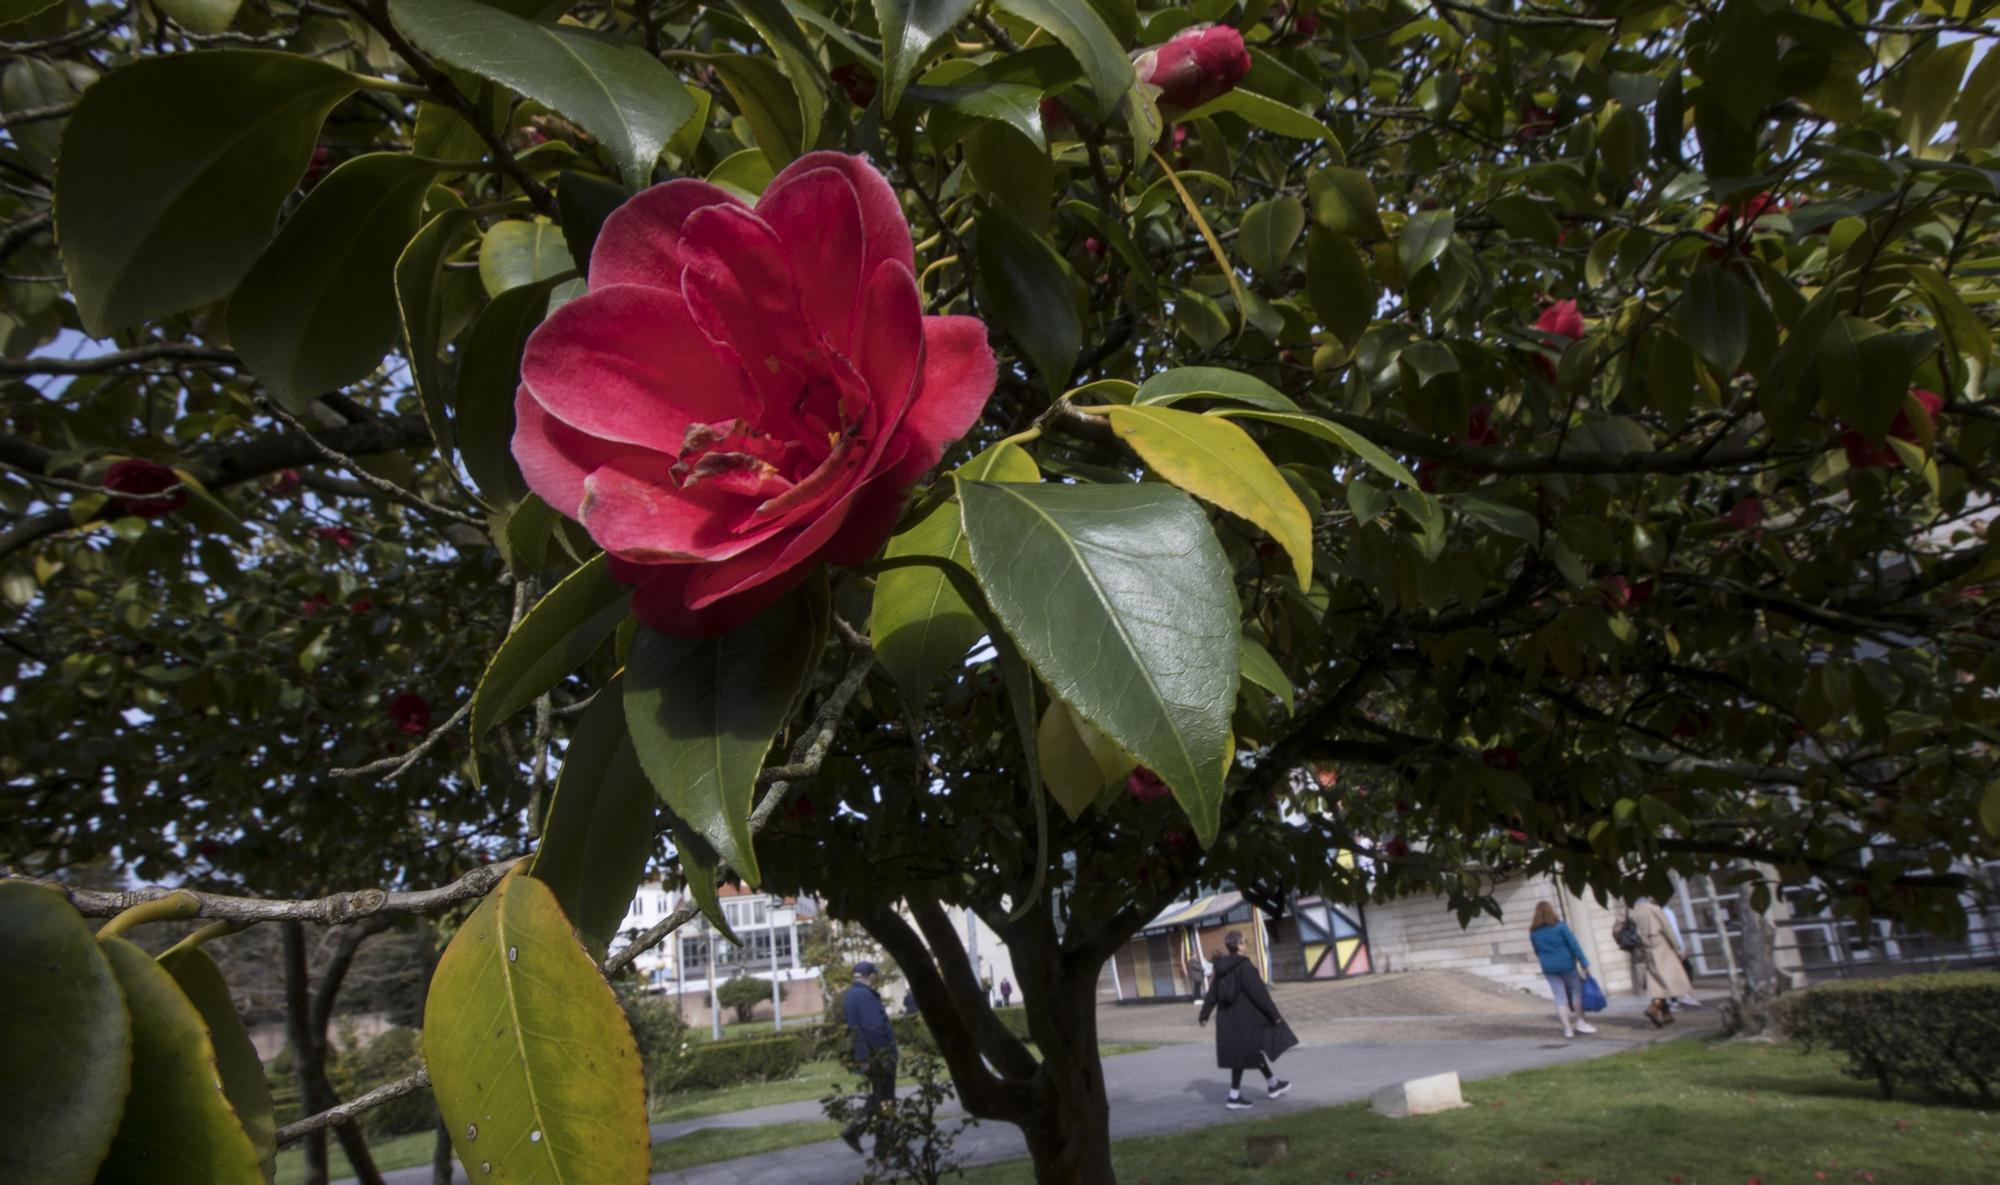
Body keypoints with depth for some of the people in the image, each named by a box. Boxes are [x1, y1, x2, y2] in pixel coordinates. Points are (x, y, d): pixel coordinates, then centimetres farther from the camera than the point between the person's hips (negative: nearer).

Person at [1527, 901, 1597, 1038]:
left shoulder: (1533, 932, 1)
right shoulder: (1560, 926, -9)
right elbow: (1573, 945, -10)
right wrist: (1584, 963, -6)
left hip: (1549, 968, 3)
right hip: (1566, 964, -3)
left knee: (1560, 997, 5)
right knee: (1576, 990, 14)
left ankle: (1568, 1028, 3)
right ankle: (1579, 1022, 18)